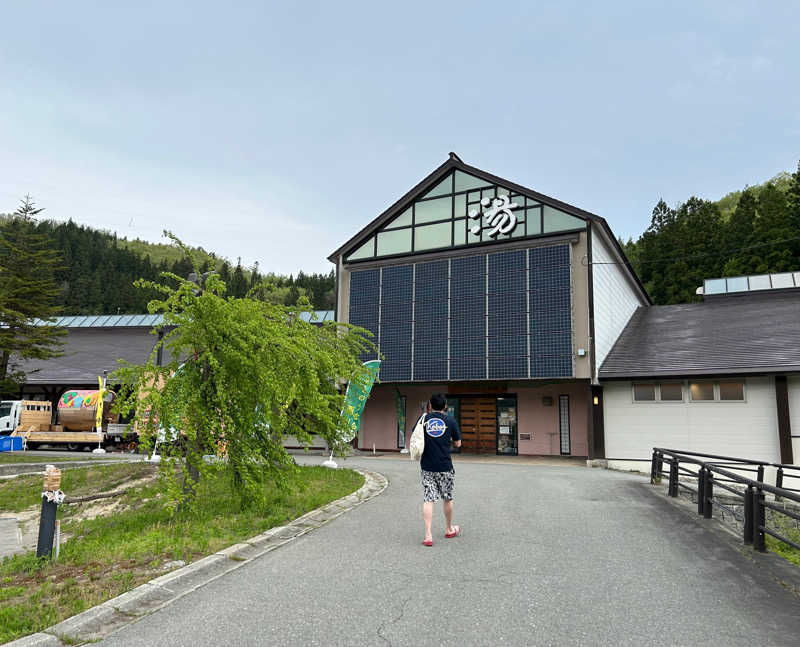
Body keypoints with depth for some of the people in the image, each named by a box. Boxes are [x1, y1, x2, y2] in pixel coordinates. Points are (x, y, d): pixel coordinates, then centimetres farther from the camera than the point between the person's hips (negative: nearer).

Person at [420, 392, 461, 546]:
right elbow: (458, 443, 5)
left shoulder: (423, 419, 1)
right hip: (445, 467, -1)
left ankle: (428, 535, -6)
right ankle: (449, 530, 33)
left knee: (428, 500, 1)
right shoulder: (450, 421, -2)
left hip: (427, 467, 1)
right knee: (448, 498, 17)